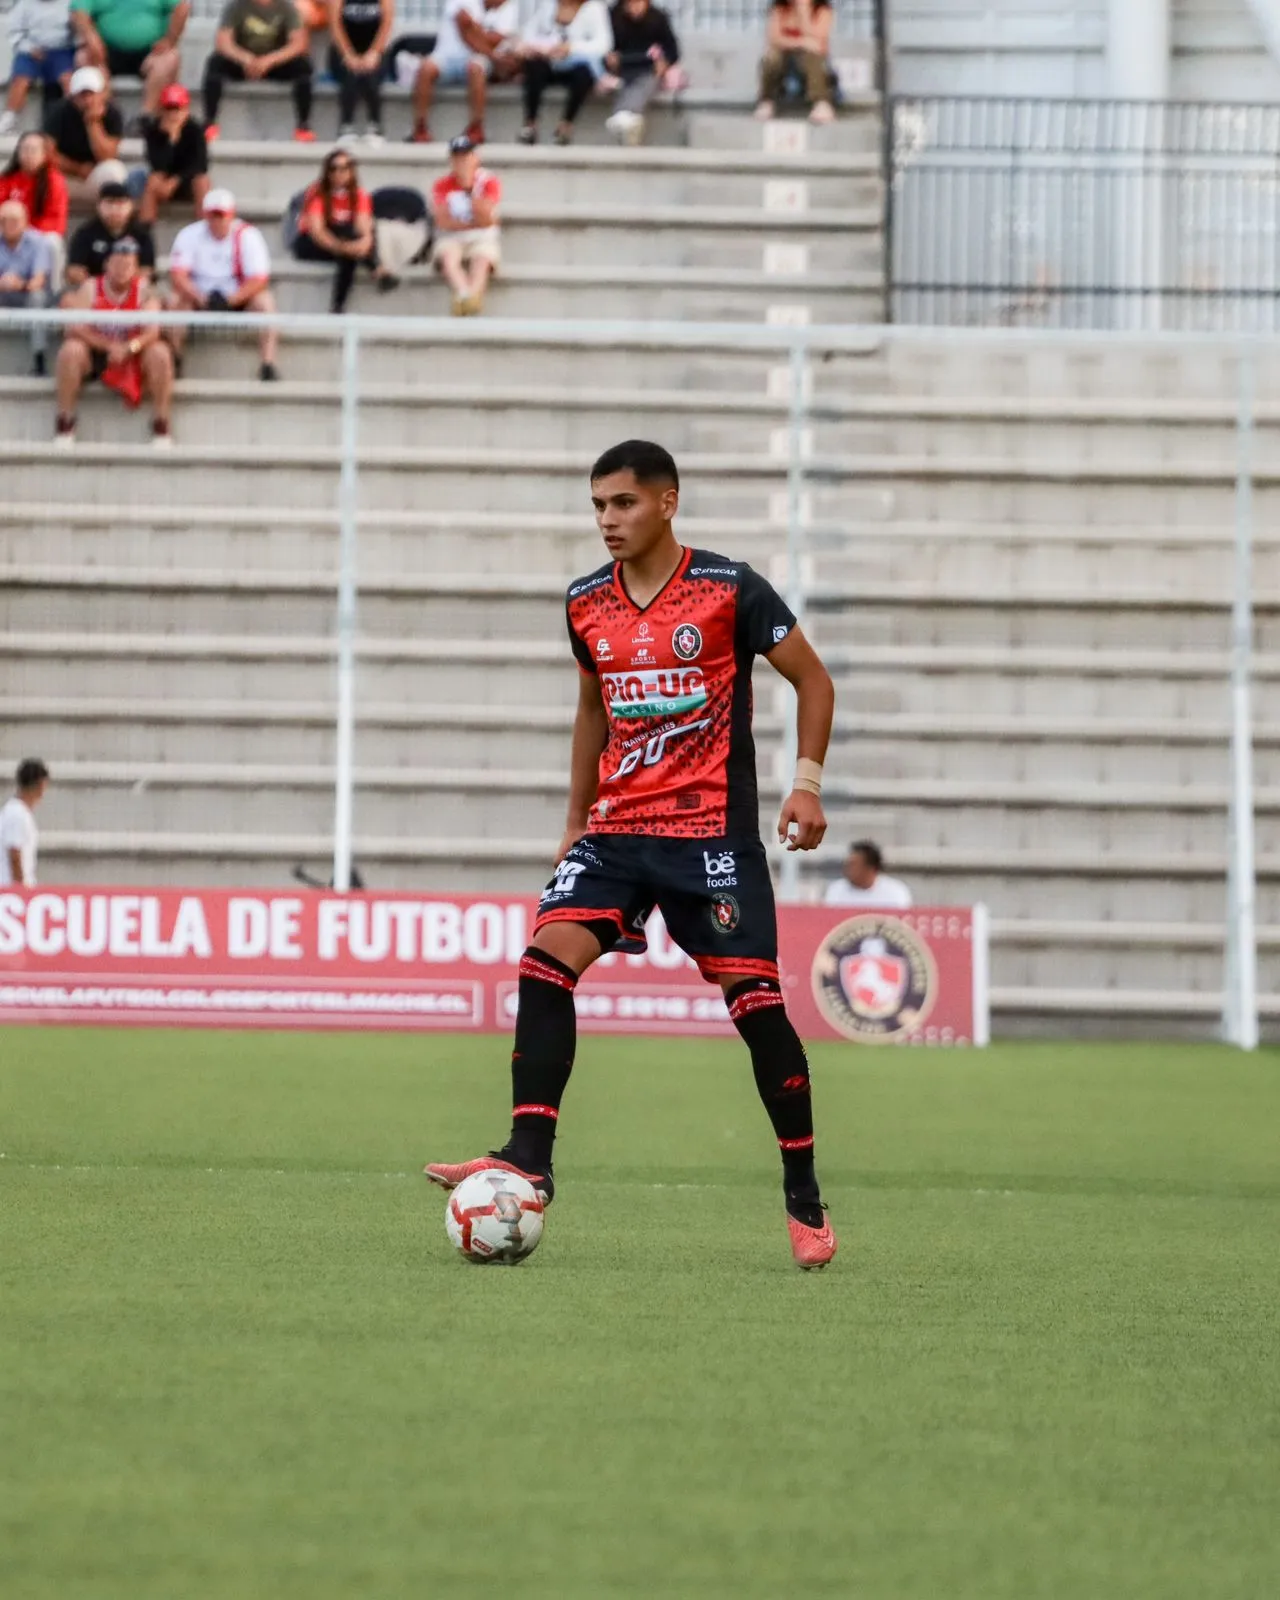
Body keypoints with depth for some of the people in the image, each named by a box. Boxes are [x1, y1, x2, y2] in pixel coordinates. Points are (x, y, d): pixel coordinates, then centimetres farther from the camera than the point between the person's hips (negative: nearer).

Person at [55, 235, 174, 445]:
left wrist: (131, 347, -36)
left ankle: (161, 428, -19)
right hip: (95, 355, -1)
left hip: (132, 356, 1)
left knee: (159, 352, -27)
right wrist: (110, 346, -27)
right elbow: (75, 328, -16)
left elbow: (152, 331, -15)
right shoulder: (90, 289, -6)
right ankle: (64, 426, -23)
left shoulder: (144, 290, -4)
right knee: (70, 350, -31)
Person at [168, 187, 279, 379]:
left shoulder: (248, 235, -9)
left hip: (239, 301, 0)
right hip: (199, 299, 0)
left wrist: (230, 299, -29)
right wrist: (202, 299, -31)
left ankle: (267, 364, -30)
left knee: (264, 301, -28)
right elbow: (177, 275, -15)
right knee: (176, 303, -28)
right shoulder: (190, 235, -7)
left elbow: (259, 280, -15)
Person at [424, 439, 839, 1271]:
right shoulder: (587, 603, 8)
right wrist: (576, 820, 21)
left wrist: (807, 782, -9)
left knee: (755, 998, -6)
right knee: (547, 959, -15)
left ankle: (805, 1197, 7)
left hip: (714, 831, -5)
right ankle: (528, 1160, -17)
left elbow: (813, 681, 1)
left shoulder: (729, 588, -6)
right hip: (617, 828, 5)